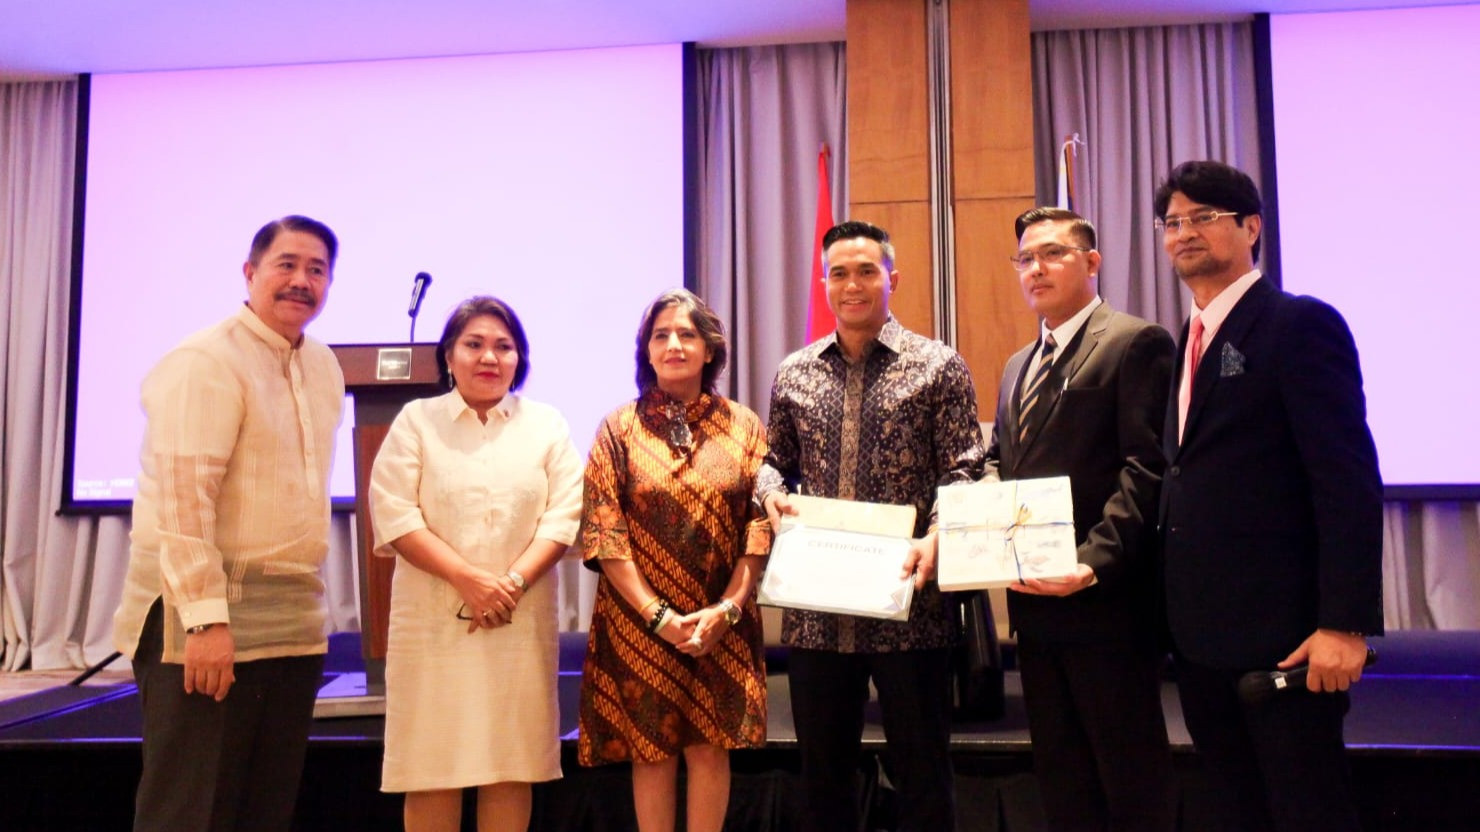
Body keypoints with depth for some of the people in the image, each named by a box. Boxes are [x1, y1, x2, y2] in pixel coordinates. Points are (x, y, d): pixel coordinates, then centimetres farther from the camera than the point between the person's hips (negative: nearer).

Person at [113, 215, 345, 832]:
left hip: (294, 624, 8)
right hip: (206, 623, -7)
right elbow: (183, 495, -18)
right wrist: (206, 616, -22)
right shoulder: (205, 362, -11)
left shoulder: (323, 367, 12)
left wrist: (304, 600, 16)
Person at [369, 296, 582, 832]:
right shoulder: (416, 420, 5)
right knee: (432, 768, 2)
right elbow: (394, 514, -5)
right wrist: (468, 578, -16)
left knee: (512, 767, 6)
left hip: (522, 623, 1)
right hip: (434, 621, -1)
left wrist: (514, 582, -15)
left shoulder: (547, 425, 9)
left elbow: (562, 515, 0)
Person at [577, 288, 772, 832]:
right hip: (639, 622, -1)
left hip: (723, 624, 1)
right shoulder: (619, 429, 0)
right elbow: (603, 534, -6)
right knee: (651, 751, 7)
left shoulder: (743, 426, 3)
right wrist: (660, 616, -13)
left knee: (711, 748, 7)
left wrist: (727, 608, -12)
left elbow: (762, 526, -1)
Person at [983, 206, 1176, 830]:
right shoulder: (1018, 366, 19)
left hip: (1106, 598, -8)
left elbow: (1147, 468, -16)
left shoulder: (1137, 343, -7)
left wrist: (1095, 561, -24)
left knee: (1131, 773, 4)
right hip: (1034, 601, 8)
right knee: (1059, 772, 16)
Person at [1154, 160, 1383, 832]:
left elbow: (1349, 481, -15)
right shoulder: (1188, 342, 14)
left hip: (1282, 633, -7)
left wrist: (1346, 624, -20)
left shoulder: (1300, 324, -9)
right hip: (1200, 634, 7)